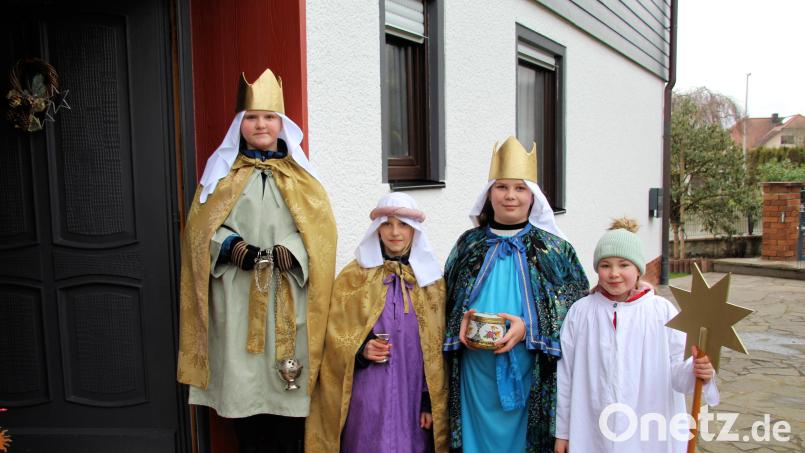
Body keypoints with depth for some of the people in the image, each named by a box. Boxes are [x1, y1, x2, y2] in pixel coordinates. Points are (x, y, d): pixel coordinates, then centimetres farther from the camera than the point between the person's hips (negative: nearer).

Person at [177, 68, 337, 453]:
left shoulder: (299, 174, 11)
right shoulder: (222, 171, 10)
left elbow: (319, 226, 1)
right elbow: (201, 226, 4)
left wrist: (290, 249, -17)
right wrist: (231, 246, -14)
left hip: (287, 297, 0)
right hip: (237, 297, 0)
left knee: (287, 380, 2)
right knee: (243, 380, 3)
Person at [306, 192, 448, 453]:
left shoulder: (431, 280, 6)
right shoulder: (354, 276, 2)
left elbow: (437, 348, 5)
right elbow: (335, 336, 3)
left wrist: (430, 402, 0)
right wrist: (359, 350, -15)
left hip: (413, 395, 2)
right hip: (368, 397, -1)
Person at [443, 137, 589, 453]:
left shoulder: (554, 248, 0)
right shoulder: (469, 244, 7)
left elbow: (578, 305, -4)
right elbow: (447, 300, 13)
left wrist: (529, 327, -17)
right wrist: (460, 321, -9)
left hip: (529, 375, -2)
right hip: (476, 373, 2)